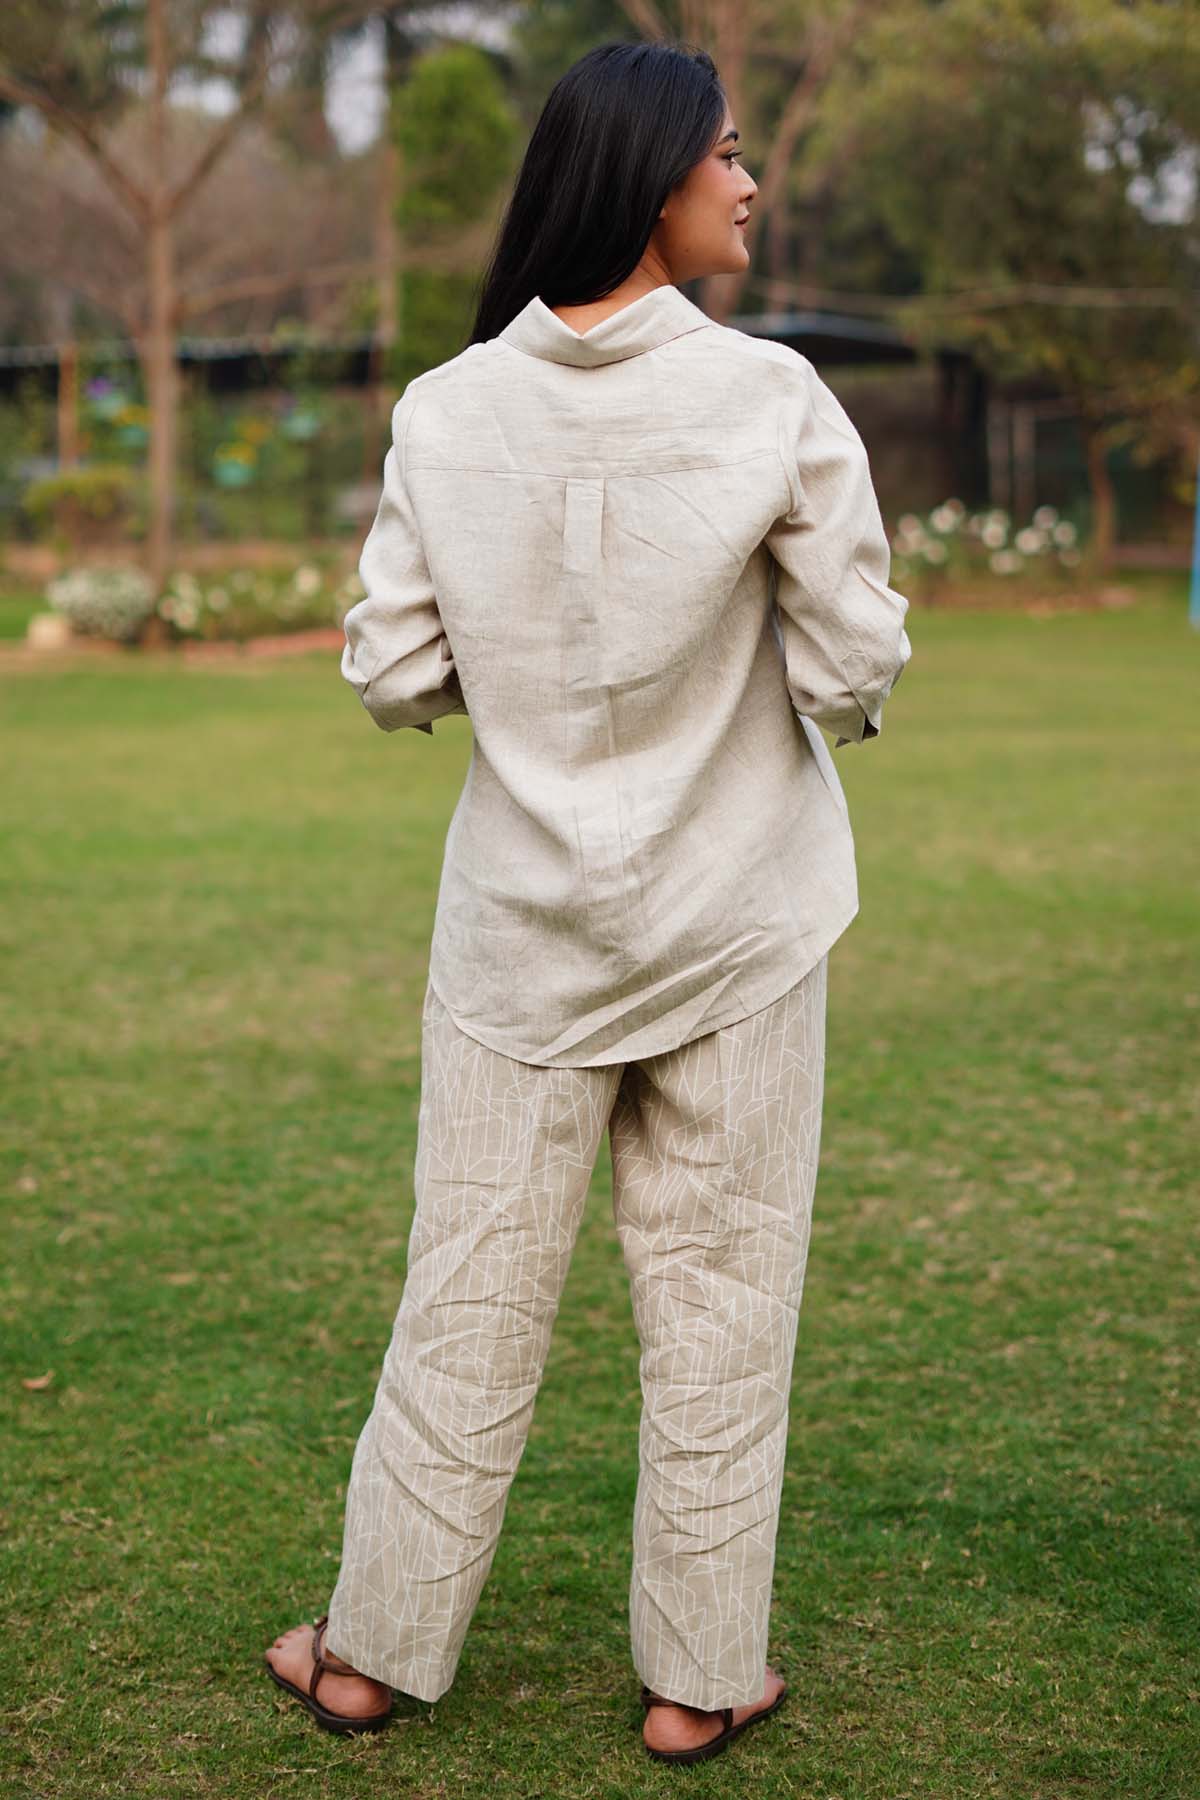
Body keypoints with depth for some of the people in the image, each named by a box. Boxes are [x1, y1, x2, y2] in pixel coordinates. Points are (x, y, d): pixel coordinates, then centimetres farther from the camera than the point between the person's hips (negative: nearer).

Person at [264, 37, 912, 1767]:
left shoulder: (446, 412, -4)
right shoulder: (771, 402, -13)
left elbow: (393, 675, -2)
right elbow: (854, 667, -12)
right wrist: (828, 680, 10)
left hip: (519, 927, 3)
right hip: (734, 927, -2)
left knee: (471, 1296, 13)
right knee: (720, 1301, 11)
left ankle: (376, 1647, 25)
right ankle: (701, 1674, 22)